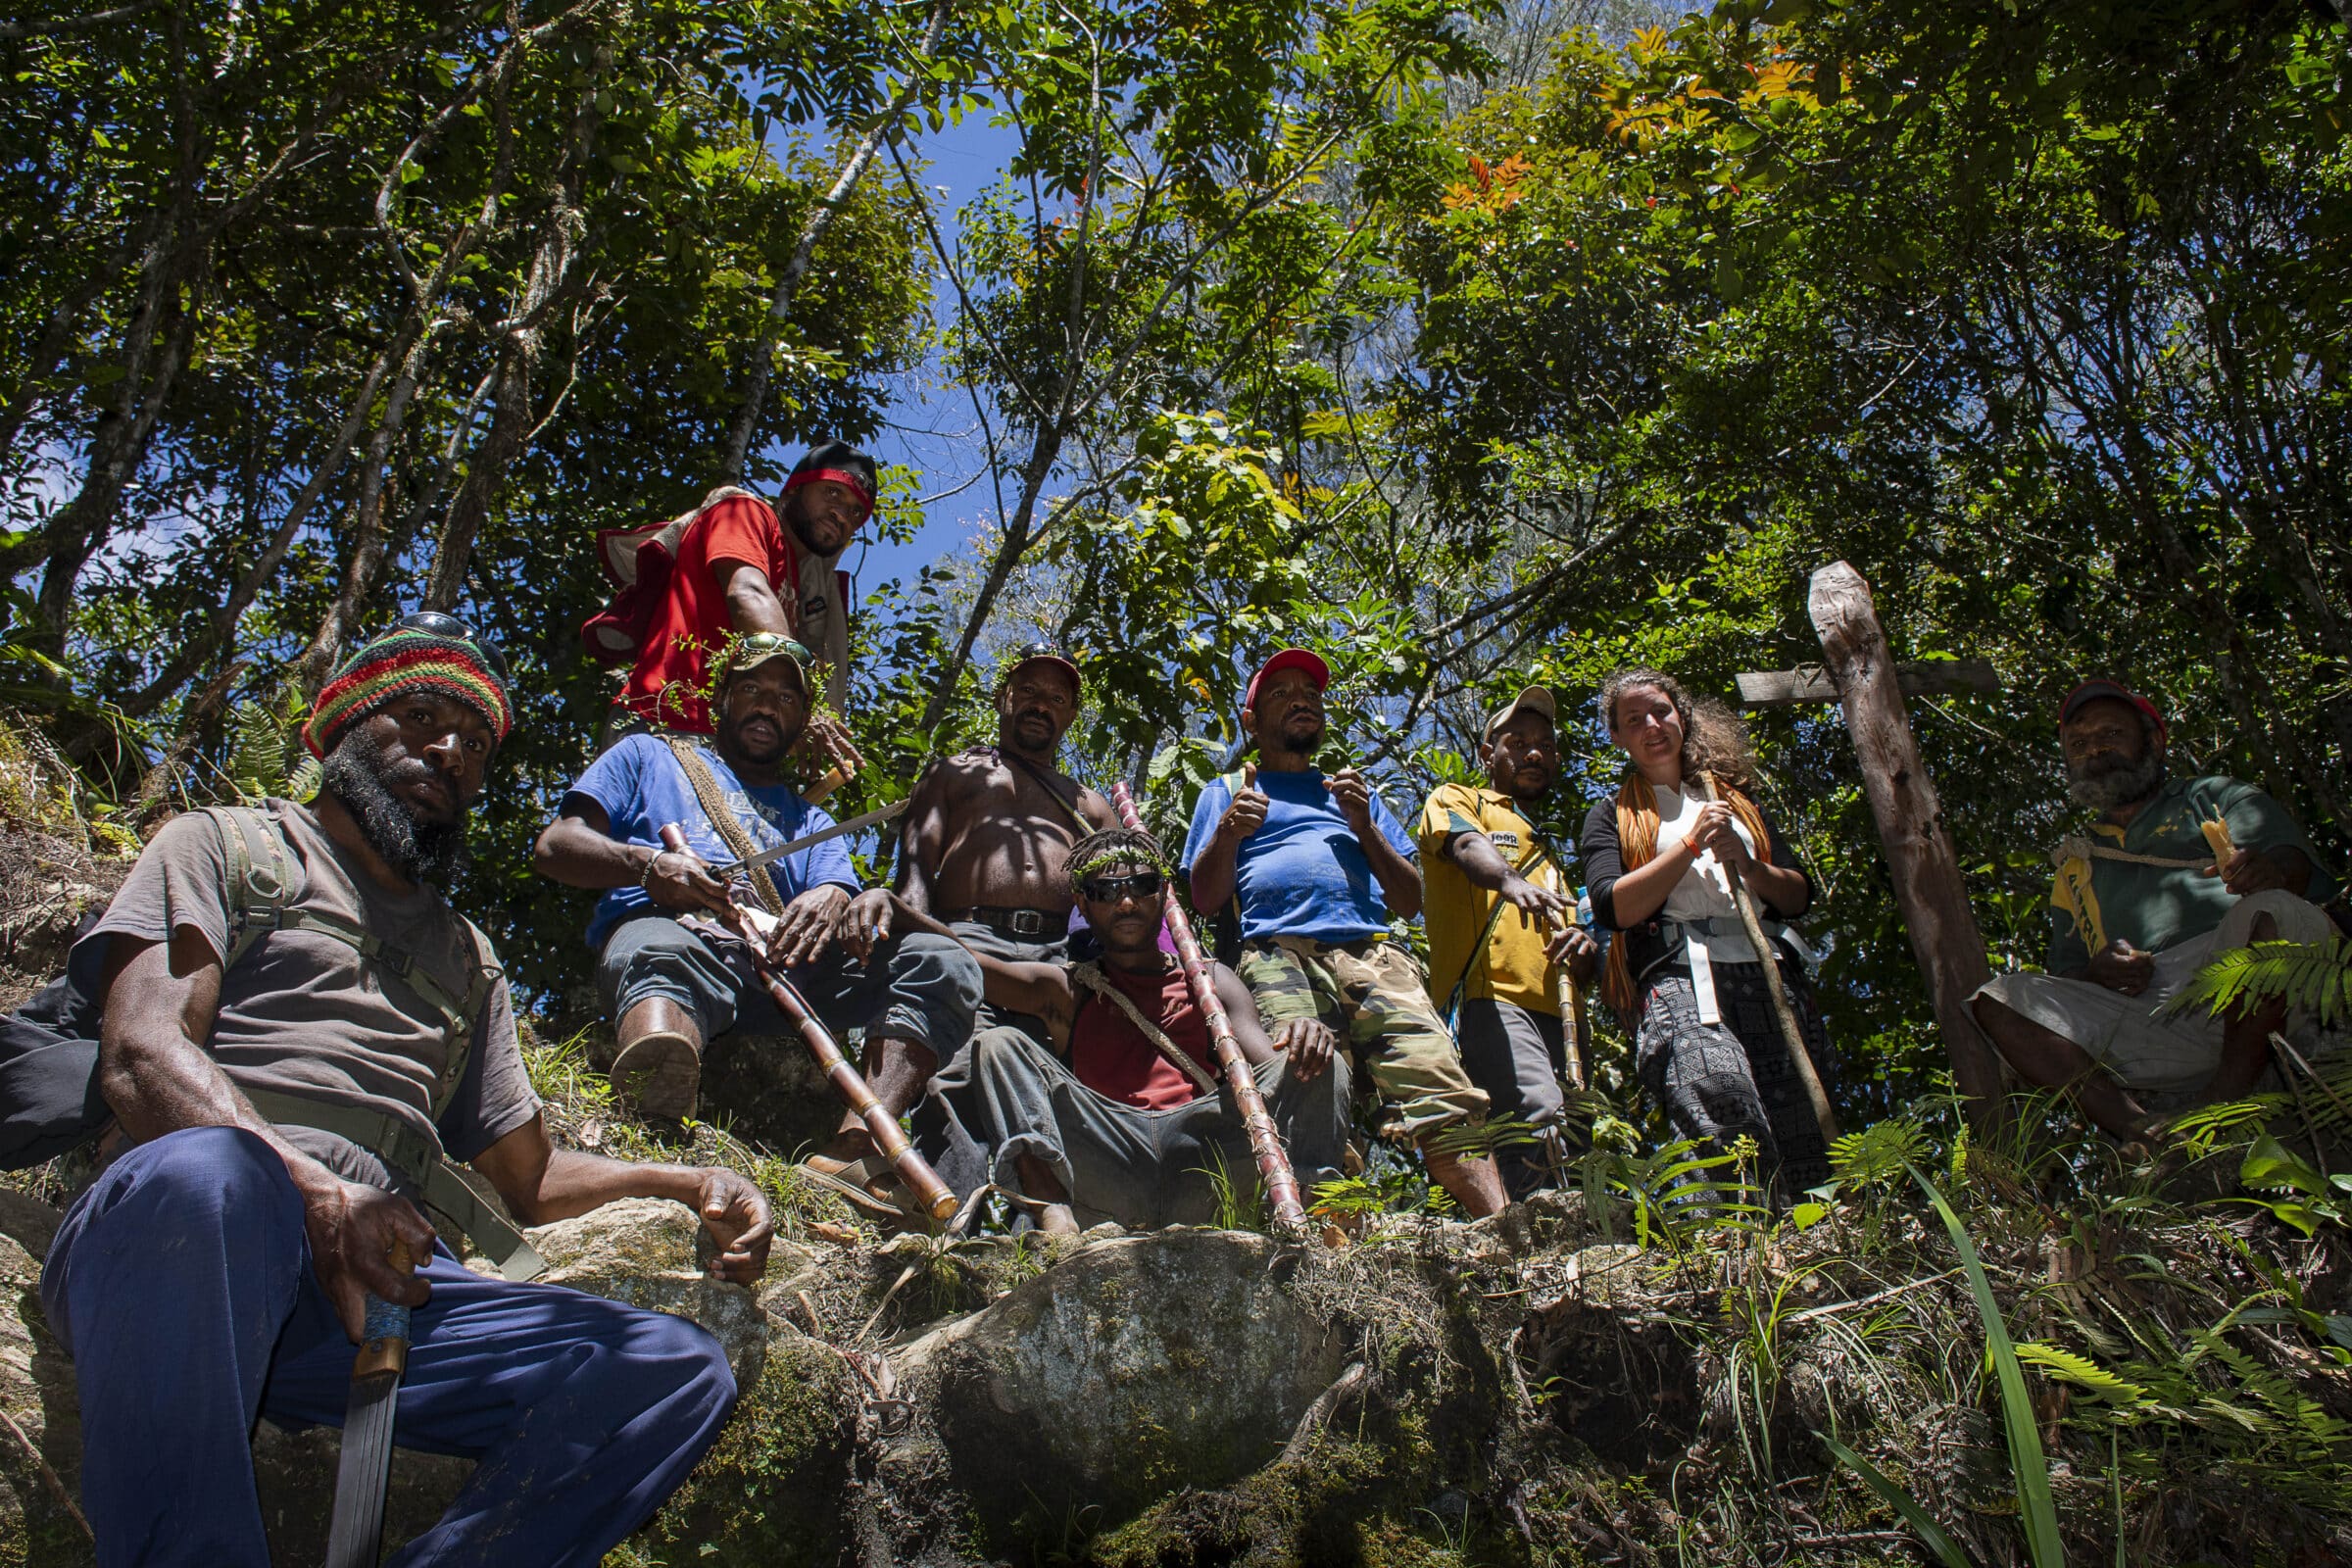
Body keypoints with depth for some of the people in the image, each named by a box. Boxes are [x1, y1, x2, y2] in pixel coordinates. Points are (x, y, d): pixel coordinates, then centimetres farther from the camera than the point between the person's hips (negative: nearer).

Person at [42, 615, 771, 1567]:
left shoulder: (468, 959, 34)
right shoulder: (227, 844, 18)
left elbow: (528, 1175, 33)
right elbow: (142, 1057, 0)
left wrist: (685, 1186, 13)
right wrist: (310, 1192, -18)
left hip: (385, 1277, 5)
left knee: (680, 1372, -18)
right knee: (206, 1173, -41)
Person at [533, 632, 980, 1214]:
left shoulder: (808, 819, 37)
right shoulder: (648, 756, 30)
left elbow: (840, 890, 15)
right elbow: (554, 846, 15)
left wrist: (831, 901, -12)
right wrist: (647, 864, -6)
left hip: (782, 964, 3)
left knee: (944, 963, -21)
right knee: (659, 957, -42)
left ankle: (857, 1147, -43)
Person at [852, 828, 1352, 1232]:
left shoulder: (1208, 981, 24)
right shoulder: (1065, 990, 23)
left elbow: (1268, 1061, 8)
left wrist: (1304, 1035, -17)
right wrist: (890, 905, -11)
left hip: (1199, 1153, 0)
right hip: (1103, 1172, 0)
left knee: (1319, 1068, -16)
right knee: (998, 1046, -15)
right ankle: (1056, 1216, -38)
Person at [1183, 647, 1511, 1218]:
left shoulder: (1355, 792, 35)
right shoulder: (1226, 792, 29)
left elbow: (1411, 901, 26)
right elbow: (1204, 898, 14)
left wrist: (1363, 825, 12)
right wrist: (1228, 833, -5)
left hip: (1372, 951, 2)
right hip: (1278, 952, -2)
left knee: (1445, 1097, -22)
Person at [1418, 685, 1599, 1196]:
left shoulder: (1553, 849, 36)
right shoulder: (1455, 801, 17)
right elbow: (1468, 847, -8)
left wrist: (1583, 946, 0)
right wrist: (1510, 881, -32)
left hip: (1557, 1013, 7)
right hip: (1489, 998, -7)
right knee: (1548, 1128, -27)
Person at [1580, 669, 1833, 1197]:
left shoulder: (1737, 802, 29)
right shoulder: (1611, 815, 19)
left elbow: (1799, 897, 21)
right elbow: (1613, 907, 1)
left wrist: (1745, 863, 1)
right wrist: (1691, 842, -2)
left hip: (1768, 975, 4)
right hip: (1679, 977, -4)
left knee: (1806, 1158, -11)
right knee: (1734, 1135, -30)